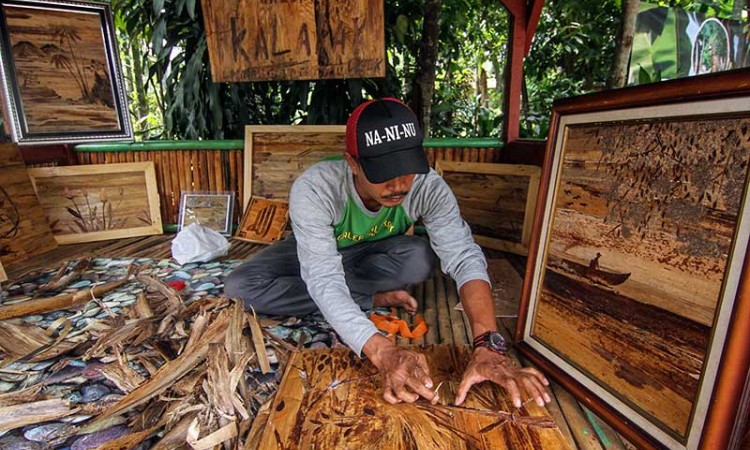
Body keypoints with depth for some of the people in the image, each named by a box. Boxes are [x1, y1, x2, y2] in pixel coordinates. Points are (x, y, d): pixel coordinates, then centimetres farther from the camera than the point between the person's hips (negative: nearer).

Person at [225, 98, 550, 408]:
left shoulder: (428, 186, -30)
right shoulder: (313, 189, -37)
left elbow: (465, 258, -37)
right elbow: (324, 281, -43)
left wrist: (488, 345, -53)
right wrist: (384, 353, -57)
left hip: (372, 254, -1)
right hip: (314, 251, 1)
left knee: (421, 258, -33)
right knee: (240, 287, -25)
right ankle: (374, 299, -17)